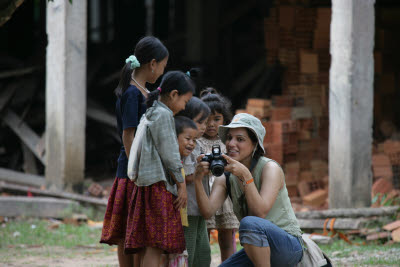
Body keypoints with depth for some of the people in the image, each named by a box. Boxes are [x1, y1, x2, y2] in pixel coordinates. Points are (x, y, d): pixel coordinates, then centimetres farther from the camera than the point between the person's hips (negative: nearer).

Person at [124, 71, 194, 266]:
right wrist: (182, 185, -5)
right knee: (156, 245, -14)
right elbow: (169, 155, -11)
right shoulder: (164, 114, -7)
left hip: (145, 182, 9)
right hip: (159, 184, -9)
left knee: (151, 247, 4)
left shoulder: (149, 114, 21)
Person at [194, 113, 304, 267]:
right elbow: (208, 212, -13)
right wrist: (198, 180, -27)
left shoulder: (270, 168, -12)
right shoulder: (225, 179, 4)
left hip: (288, 245, -6)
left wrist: (245, 176, -33)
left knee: (250, 223, -35)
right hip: (256, 251, 6)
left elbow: (261, 212, -25)